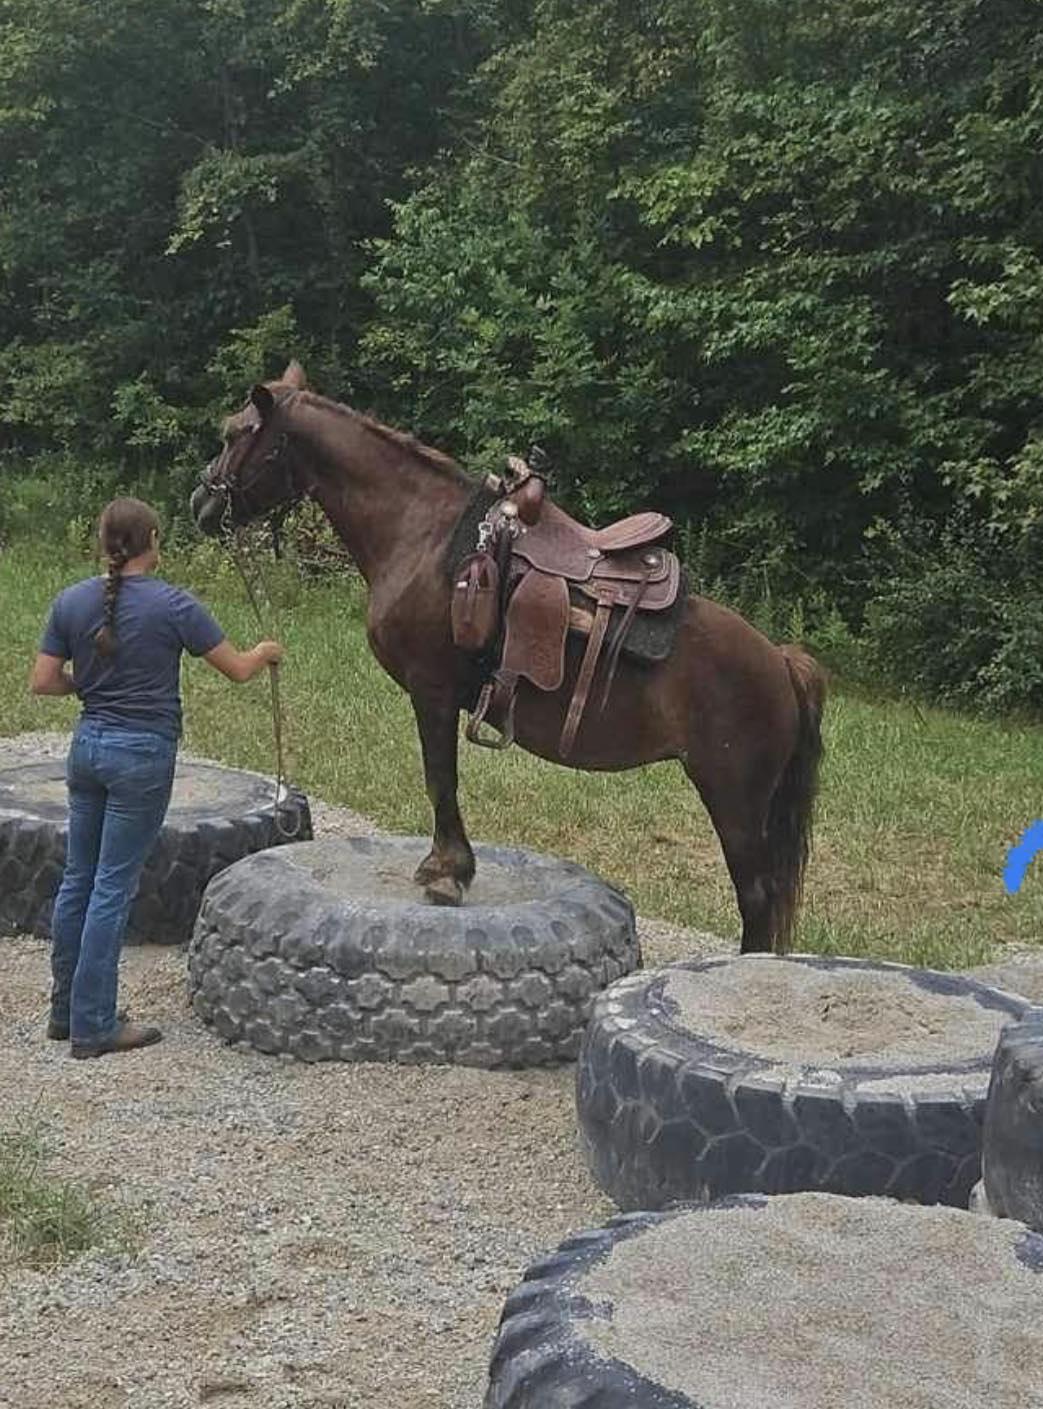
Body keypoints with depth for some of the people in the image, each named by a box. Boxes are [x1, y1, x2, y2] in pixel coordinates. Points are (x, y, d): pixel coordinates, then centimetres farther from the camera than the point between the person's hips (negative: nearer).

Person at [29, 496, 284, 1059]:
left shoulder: (71, 602, 0)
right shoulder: (173, 605, -12)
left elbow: (42, 682, 1)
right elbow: (238, 669, -5)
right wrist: (265, 651, 16)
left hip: (87, 746, 5)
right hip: (143, 754, -5)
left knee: (77, 879, 15)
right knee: (112, 888, -1)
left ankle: (65, 1011, 25)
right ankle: (93, 1026, 5)